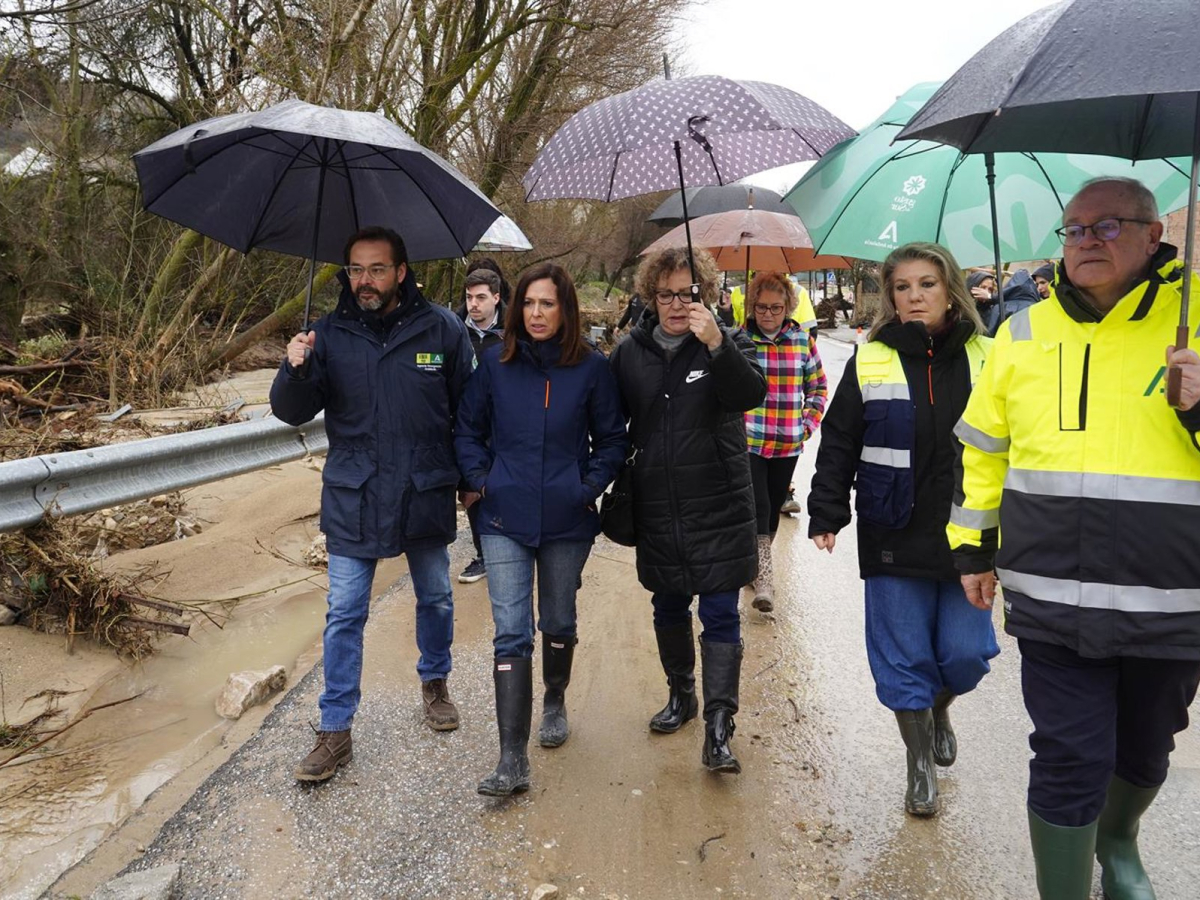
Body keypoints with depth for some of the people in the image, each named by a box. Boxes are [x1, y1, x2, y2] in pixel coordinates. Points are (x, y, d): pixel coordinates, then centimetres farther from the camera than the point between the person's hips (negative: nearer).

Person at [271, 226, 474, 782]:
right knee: (344, 616, 4)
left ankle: (434, 683, 43)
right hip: (352, 501, 0)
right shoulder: (329, 334, -2)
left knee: (435, 600, 18)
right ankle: (335, 731, 16)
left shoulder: (442, 329, -5)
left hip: (426, 496, 0)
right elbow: (292, 413, -3)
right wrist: (296, 371, -23)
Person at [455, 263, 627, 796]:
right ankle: (513, 761, -4)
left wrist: (590, 486, -8)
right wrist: (480, 479, -3)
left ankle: (555, 702, 46)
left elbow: (612, 440, 5)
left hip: (567, 521, 1)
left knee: (558, 622, 17)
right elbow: (467, 431, 9)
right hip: (505, 519, 0)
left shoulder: (592, 368, -3)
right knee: (511, 632, -6)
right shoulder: (495, 364, -1)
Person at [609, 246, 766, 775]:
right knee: (668, 610, 17)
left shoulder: (728, 344, -3)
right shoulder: (630, 352, 5)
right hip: (656, 509, 4)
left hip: (719, 509, -3)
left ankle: (718, 726, 1)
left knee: (720, 616, -3)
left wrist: (717, 344, -37)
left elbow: (752, 394, -23)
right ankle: (681, 694, 37)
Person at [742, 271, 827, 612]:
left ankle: (756, 564, 34)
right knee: (757, 506, -10)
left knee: (774, 506, 15)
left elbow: (817, 386, 12)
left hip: (789, 443, 4)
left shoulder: (803, 340, 3)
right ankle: (763, 578, -6)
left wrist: (809, 423, 3)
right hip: (748, 441, -4)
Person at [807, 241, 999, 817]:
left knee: (966, 653, 4)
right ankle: (920, 763, 27)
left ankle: (941, 709, 39)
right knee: (904, 658, 6)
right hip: (894, 540, -1)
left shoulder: (985, 359, 2)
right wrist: (826, 518, -4)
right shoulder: (869, 363, -2)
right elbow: (837, 446, 1)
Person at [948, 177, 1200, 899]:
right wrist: (973, 547, 13)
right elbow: (982, 449, 13)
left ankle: (1117, 840, 50)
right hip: (1053, 600, 0)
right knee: (1071, 759, 0)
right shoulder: (1024, 333, 4)